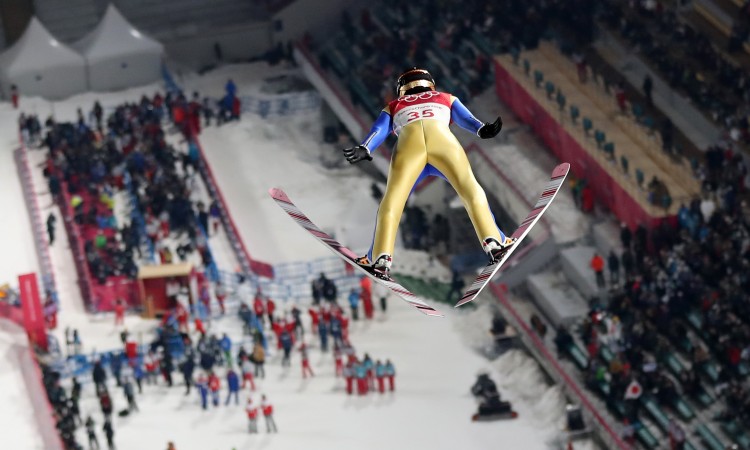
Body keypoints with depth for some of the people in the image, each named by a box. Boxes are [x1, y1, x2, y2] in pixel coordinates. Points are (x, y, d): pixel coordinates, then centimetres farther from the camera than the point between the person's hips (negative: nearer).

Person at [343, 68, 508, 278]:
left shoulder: (393, 107, 39)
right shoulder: (446, 98, 40)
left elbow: (379, 130, 21)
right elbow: (464, 117, 21)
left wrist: (364, 149, 5)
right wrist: (482, 130, 4)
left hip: (409, 141, 0)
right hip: (442, 138, 0)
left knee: (393, 199, 3)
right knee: (470, 189, 10)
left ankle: (380, 258, -9)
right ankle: (493, 241, -1)